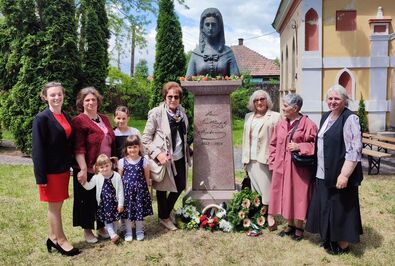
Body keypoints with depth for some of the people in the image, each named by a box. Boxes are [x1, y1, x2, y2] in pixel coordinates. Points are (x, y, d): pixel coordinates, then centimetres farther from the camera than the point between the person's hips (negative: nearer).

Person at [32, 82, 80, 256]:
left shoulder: (65, 116, 9)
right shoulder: (42, 118, -13)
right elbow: (38, 149, -16)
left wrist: (70, 166, 12)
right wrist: (41, 176, -18)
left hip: (63, 168, 7)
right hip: (50, 170, -7)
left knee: (57, 205, 15)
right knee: (55, 206, 5)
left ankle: (53, 238, 28)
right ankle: (61, 241, 18)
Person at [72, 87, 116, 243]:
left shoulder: (104, 119, 11)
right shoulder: (79, 121, -10)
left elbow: (111, 142, 18)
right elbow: (79, 148, -17)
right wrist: (83, 169, -22)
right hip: (88, 170, -6)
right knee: (88, 200, 7)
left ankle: (101, 227, 32)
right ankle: (87, 230, 25)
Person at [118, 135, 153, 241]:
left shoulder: (143, 161, -2)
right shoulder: (122, 162, -1)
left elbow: (147, 177, 4)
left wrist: (147, 189, 4)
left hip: (140, 189, 0)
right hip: (127, 190, 0)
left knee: (139, 209, 7)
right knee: (127, 210, 5)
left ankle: (139, 231, 26)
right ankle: (128, 232, 23)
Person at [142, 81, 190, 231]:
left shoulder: (181, 112, 4)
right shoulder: (156, 113, -13)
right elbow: (146, 138, -12)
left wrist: (187, 153, 11)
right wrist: (158, 154, -21)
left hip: (180, 157, 6)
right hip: (164, 158, -6)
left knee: (180, 186, 13)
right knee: (163, 188, 10)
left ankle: (167, 213, 36)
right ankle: (163, 218, 32)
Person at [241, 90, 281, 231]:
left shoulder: (275, 116, 0)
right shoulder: (249, 117, 17)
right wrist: (244, 158, 12)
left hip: (266, 158, -5)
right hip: (251, 158, 5)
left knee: (267, 186, -4)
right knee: (255, 187, 9)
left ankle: (269, 215, 5)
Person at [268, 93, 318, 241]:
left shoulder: (308, 124, -10)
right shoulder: (281, 125, 7)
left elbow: (315, 145, -8)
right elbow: (274, 145, 11)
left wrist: (299, 147, -18)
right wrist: (273, 163, 5)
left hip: (299, 168, -5)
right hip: (281, 167, 6)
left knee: (298, 196, 5)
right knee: (286, 196, 13)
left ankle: (299, 227, 23)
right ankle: (290, 225, 30)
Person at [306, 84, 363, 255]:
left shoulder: (349, 119, -14)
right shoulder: (326, 116, 10)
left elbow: (355, 150, -19)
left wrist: (344, 174, -23)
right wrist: (318, 168, 18)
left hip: (339, 174, -8)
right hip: (323, 173, 8)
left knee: (340, 208, 5)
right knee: (325, 206, 16)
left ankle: (343, 244, 21)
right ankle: (329, 238, 33)